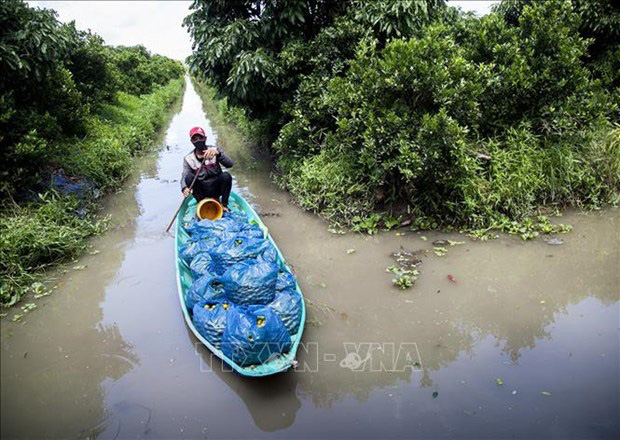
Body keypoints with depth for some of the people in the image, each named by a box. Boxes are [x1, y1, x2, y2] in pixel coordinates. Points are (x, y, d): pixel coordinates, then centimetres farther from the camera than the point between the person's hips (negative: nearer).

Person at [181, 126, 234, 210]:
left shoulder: (214, 150, -3)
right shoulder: (188, 159, -1)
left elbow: (230, 164, -17)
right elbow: (184, 177, -12)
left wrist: (218, 153, -36)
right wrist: (184, 188, -36)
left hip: (216, 188, 0)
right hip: (201, 190, 0)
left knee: (226, 176, -28)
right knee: (189, 177, -25)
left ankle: (224, 204, -8)